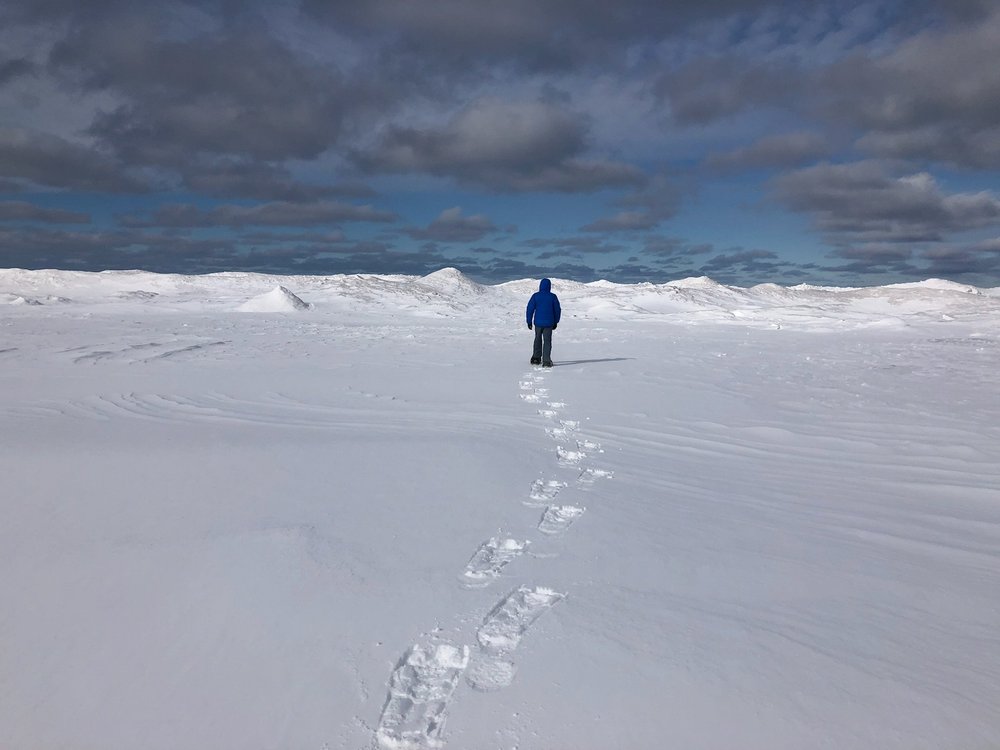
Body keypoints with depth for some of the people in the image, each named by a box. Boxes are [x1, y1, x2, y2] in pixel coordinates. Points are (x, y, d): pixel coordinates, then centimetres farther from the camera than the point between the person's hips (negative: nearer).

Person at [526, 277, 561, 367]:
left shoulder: (535, 296, -4)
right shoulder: (553, 297, -3)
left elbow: (530, 309, -4)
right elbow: (557, 310, 3)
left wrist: (529, 321, 4)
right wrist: (555, 322, 14)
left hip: (538, 322, 1)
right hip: (549, 323, -1)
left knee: (538, 339, 19)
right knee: (547, 341, 4)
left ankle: (536, 358, 24)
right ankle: (546, 361, -3)